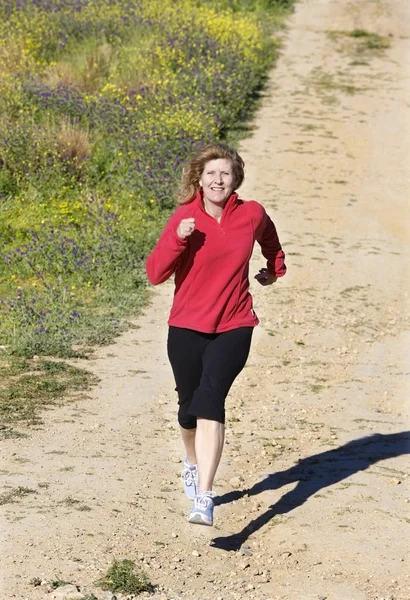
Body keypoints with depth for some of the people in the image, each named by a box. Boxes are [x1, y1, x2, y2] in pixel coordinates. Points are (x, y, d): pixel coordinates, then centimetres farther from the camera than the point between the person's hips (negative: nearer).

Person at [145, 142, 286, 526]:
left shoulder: (252, 215, -3)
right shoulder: (185, 218, -8)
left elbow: (268, 237, 23)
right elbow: (155, 274, -13)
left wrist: (275, 267, 33)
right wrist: (178, 239, -25)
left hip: (233, 328, -1)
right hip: (187, 328, 1)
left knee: (210, 400, -20)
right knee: (189, 405, 15)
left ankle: (203, 499, -28)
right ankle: (193, 463, 49)